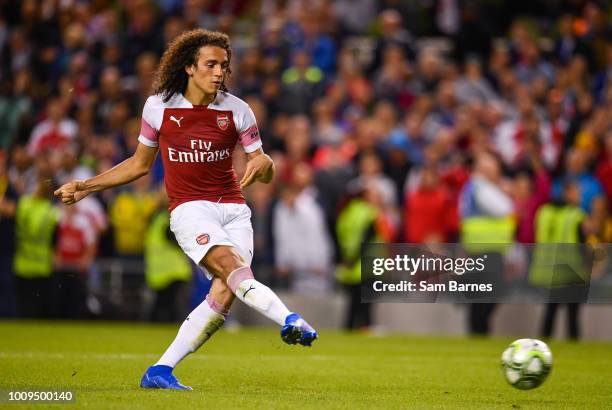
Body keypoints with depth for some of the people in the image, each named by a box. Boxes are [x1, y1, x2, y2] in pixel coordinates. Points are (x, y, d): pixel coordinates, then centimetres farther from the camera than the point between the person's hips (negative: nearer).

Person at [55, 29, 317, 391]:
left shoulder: (237, 110, 2)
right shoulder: (158, 107, 1)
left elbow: (266, 176, 6)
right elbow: (140, 163, 18)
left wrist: (264, 163, -19)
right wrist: (86, 187, 16)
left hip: (233, 209, 2)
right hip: (189, 208, -2)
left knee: (225, 293, -18)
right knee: (231, 265, -30)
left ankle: (160, 371, -9)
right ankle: (290, 320, -52)